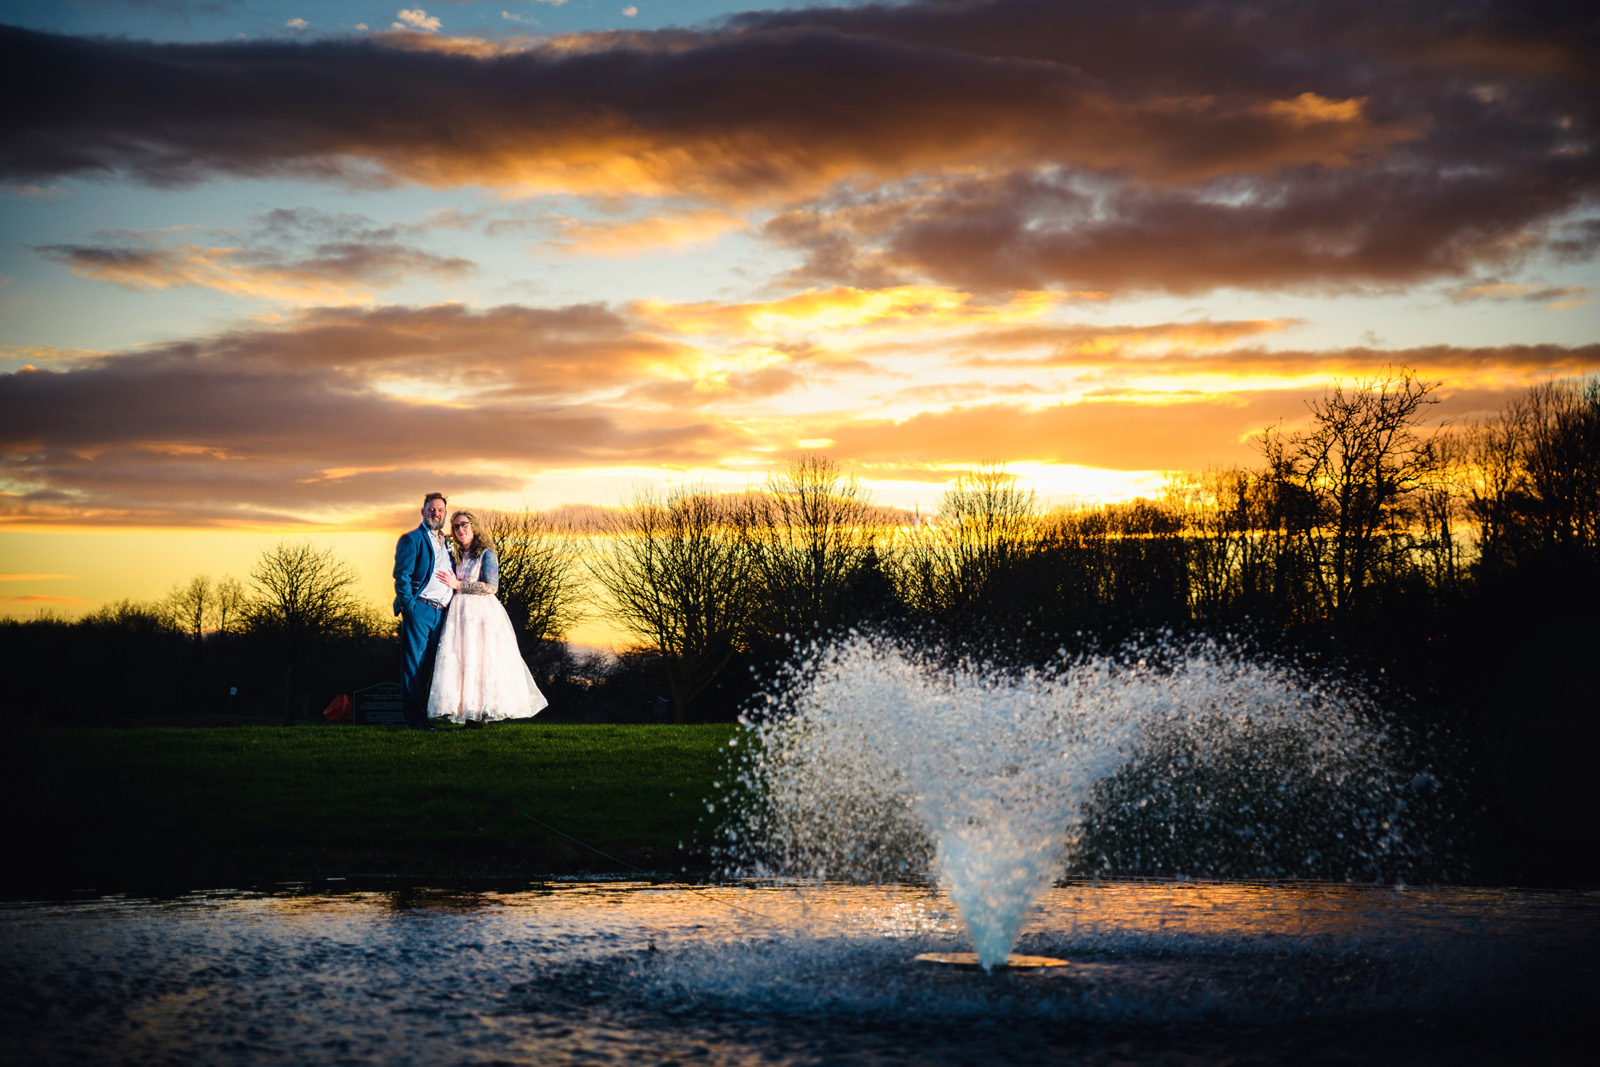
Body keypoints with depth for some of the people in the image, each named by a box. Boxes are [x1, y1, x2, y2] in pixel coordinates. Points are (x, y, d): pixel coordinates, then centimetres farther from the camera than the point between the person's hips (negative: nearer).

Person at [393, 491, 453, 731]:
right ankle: (414, 717, -6)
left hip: (440, 613, 7)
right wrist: (409, 606, -15)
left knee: (427, 666, 8)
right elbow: (402, 575, -7)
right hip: (419, 610, -7)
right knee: (413, 664, -5)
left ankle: (423, 715, 11)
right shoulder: (412, 539, 0)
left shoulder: (445, 543, 21)